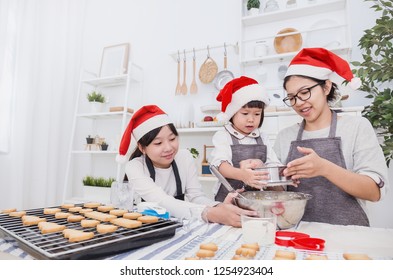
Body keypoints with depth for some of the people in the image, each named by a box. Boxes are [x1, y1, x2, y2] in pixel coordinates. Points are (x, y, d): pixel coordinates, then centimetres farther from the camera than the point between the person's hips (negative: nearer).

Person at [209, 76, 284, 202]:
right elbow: (220, 164, -18)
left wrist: (261, 166, -17)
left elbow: (275, 165, 5)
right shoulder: (223, 136, -3)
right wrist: (241, 174, -36)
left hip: (256, 197, 4)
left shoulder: (262, 138, 10)